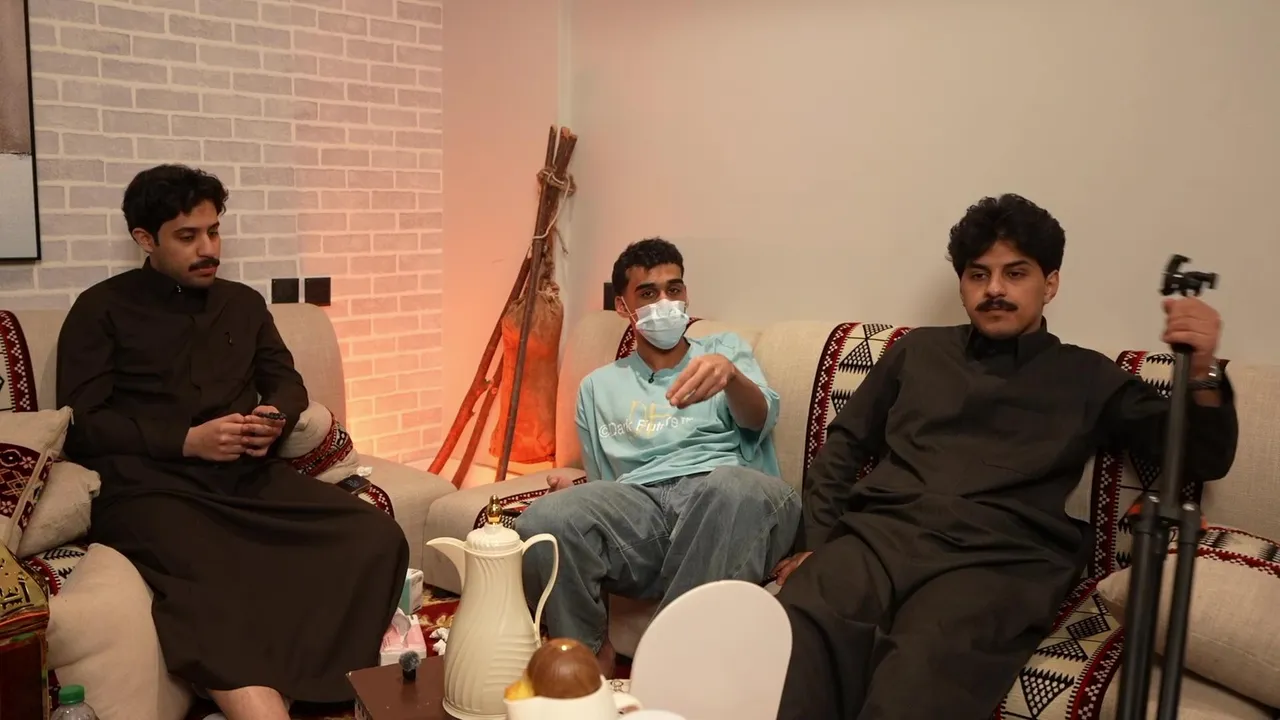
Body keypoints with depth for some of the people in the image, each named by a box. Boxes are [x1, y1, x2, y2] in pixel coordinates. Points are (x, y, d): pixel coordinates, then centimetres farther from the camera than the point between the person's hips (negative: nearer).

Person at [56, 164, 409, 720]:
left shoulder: (243, 302, 24)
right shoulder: (102, 310, 10)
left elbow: (286, 381, 26)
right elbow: (81, 423, 2)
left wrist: (276, 418, 1)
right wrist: (187, 441, -11)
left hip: (248, 476, 5)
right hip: (151, 484, -4)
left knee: (377, 537, -24)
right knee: (208, 592, -39)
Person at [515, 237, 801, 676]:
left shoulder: (725, 348, 22)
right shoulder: (598, 386, 27)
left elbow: (760, 418, 0)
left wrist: (729, 374, -24)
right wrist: (575, 491, 2)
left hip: (729, 499, -1)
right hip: (639, 504, 2)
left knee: (737, 488, -40)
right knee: (545, 521, -31)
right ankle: (592, 663, -8)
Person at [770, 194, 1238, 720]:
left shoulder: (1088, 378, 20)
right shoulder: (919, 349, 26)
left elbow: (1204, 460, 16)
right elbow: (844, 445, 25)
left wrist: (1201, 374, -6)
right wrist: (816, 542, 9)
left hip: (997, 561, -2)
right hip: (879, 533, 2)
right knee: (791, 642, -34)